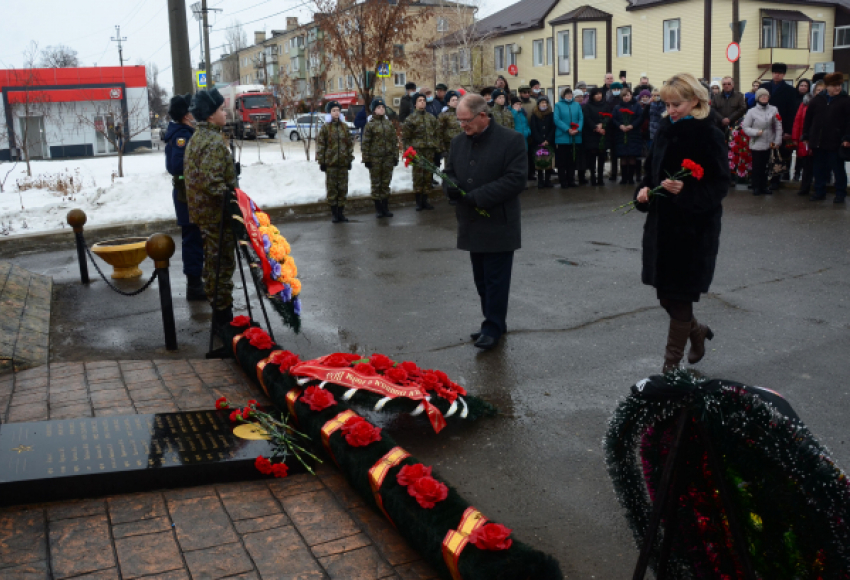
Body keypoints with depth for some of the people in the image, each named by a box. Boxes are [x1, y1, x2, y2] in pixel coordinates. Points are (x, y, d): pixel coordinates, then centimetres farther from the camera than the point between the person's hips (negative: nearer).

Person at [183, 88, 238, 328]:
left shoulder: (196, 138, 13)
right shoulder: (214, 142, -20)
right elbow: (212, 182, -29)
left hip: (202, 210, 10)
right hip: (217, 214, -10)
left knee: (213, 261, 18)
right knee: (222, 263, -3)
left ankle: (218, 310, 29)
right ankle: (223, 315, 4)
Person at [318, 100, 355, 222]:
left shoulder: (345, 127, 9)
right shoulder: (325, 128, -1)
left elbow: (350, 144, 14)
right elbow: (320, 145, -1)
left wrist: (350, 159, 10)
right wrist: (321, 161, -5)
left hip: (343, 163, 3)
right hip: (330, 163, -3)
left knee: (343, 189, 6)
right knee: (332, 189, 0)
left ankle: (341, 212, 14)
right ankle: (334, 214, 6)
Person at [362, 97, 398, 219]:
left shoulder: (389, 124, 8)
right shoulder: (370, 125, -3)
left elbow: (394, 141, 11)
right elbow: (365, 143, -4)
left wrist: (395, 156, 7)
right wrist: (366, 159, -8)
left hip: (388, 158, 3)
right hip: (375, 158, -3)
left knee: (386, 183, 8)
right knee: (376, 184, 2)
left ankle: (385, 208, 15)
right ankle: (378, 209, 9)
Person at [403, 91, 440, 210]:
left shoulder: (431, 118, 13)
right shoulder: (411, 119, 1)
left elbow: (436, 134, 19)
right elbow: (405, 137, 2)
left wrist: (437, 147, 12)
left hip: (429, 151, 4)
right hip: (417, 151, -4)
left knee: (428, 175, 5)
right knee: (418, 176, -4)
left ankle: (425, 200, 13)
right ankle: (418, 201, 3)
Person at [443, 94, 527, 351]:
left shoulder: (511, 140, -9)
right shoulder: (459, 141, 11)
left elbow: (515, 180, -15)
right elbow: (449, 173, 18)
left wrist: (477, 197, -18)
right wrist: (452, 188, -7)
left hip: (498, 225, -6)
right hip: (472, 224, 6)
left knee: (496, 279, -1)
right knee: (482, 279, 12)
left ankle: (493, 327, 8)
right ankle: (494, 323, 23)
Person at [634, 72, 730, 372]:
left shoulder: (709, 136, -10)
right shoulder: (665, 130, 7)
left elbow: (720, 186, -12)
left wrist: (686, 190, -27)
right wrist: (644, 189, -5)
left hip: (695, 228, -6)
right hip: (662, 224, 6)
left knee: (678, 296, 0)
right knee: (666, 293, 12)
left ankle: (672, 364, 15)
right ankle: (697, 331, 40)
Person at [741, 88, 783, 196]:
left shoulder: (773, 110, -1)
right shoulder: (752, 111, -6)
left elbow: (778, 127, 1)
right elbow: (745, 127, -4)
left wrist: (777, 141, -3)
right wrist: (756, 132, -18)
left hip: (768, 144, 2)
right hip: (756, 144, -2)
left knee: (765, 166, 12)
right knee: (756, 166, 4)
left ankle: (763, 186, 23)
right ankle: (756, 187, 15)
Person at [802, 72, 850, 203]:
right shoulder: (817, 99, 7)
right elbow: (808, 118, 10)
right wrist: (806, 136, 7)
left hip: (835, 143, -3)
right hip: (818, 142, 3)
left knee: (838, 169, 5)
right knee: (819, 169, 11)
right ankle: (819, 192, 21)